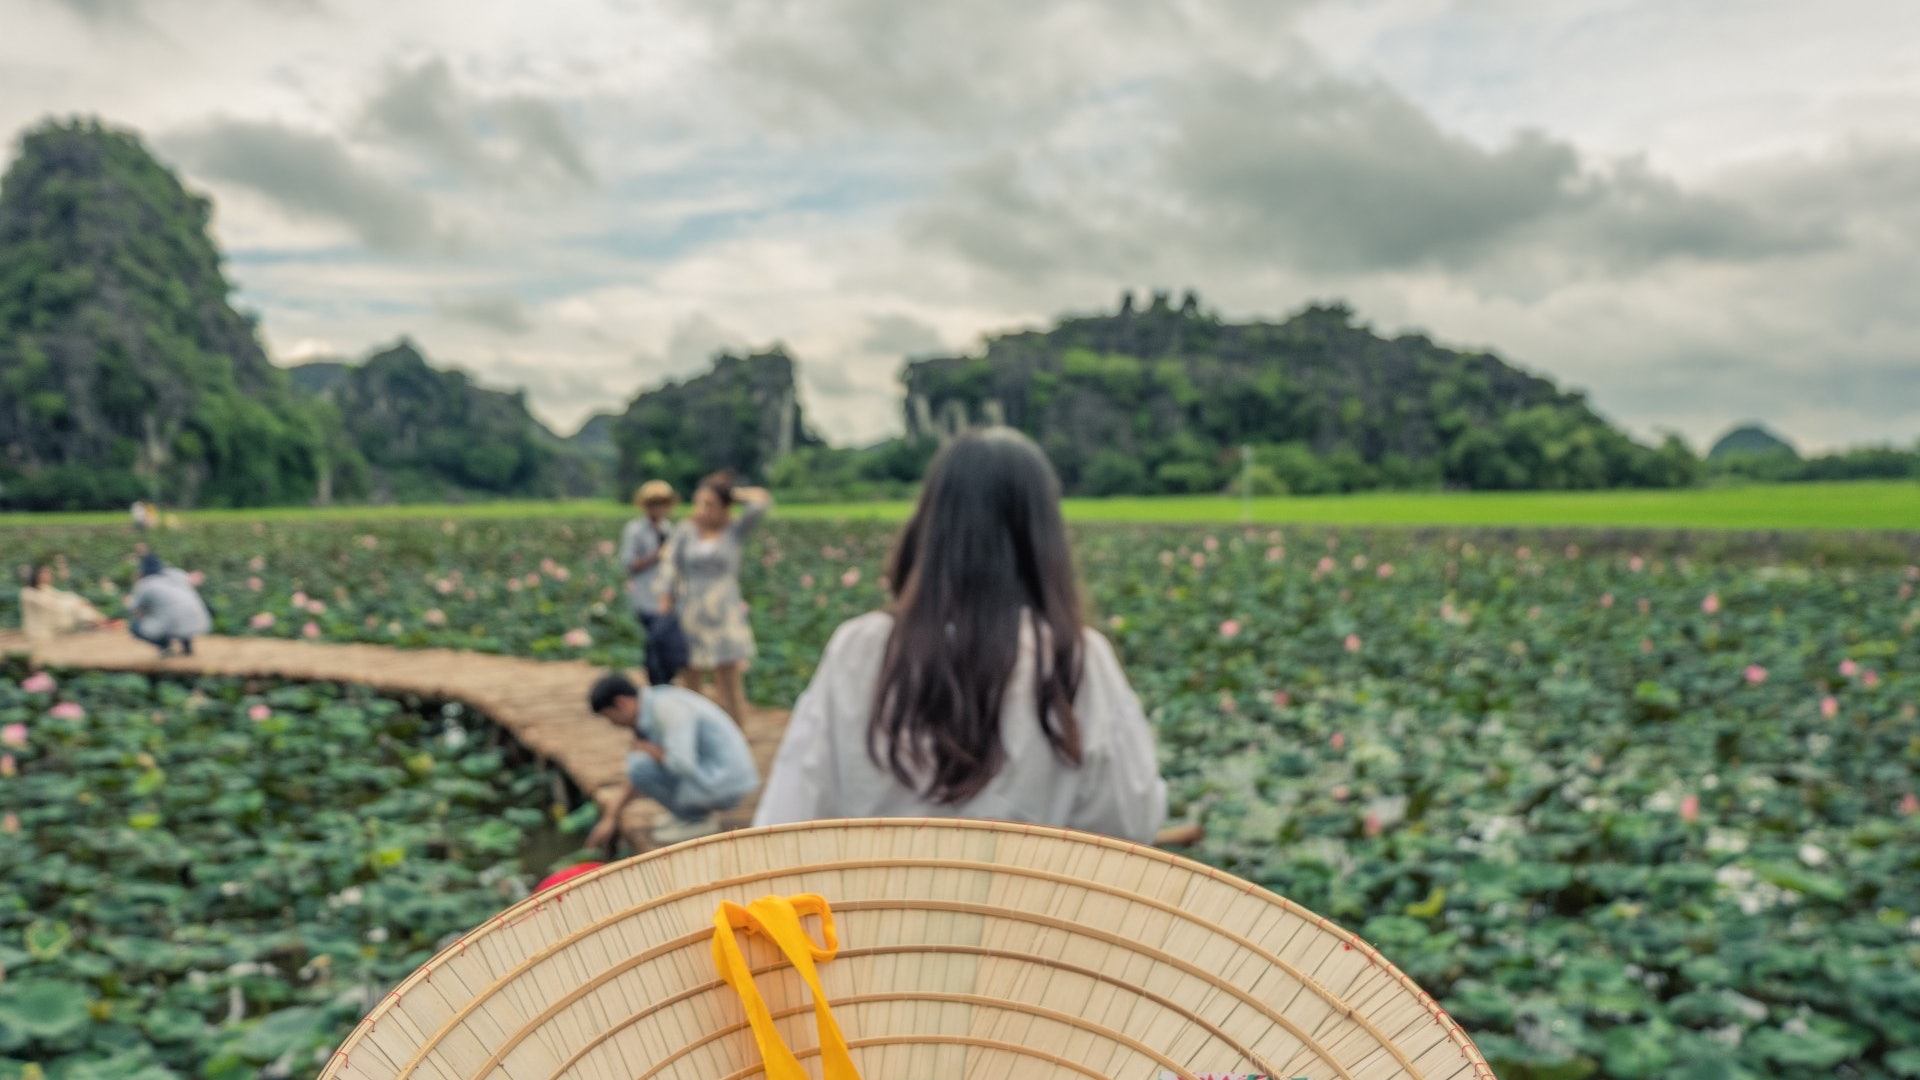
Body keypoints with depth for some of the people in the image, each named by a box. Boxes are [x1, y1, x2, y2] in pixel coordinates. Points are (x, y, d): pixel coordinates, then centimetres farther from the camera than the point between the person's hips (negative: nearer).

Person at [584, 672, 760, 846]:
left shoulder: (667, 706, -21)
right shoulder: (648, 713, 10)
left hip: (723, 785, -10)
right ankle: (700, 810, 12)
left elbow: (682, 764, -32)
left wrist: (648, 749, -13)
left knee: (640, 766, -16)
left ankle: (697, 818, -3)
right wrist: (611, 817, 17)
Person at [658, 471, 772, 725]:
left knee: (731, 689, -2)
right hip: (690, 618, 1)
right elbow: (670, 568, 2)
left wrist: (732, 493, 1)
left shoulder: (736, 530, 2)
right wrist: (665, 607, -5)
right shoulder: (686, 530, 5)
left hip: (724, 618, -1)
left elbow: (762, 500, -10)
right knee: (691, 687, 6)